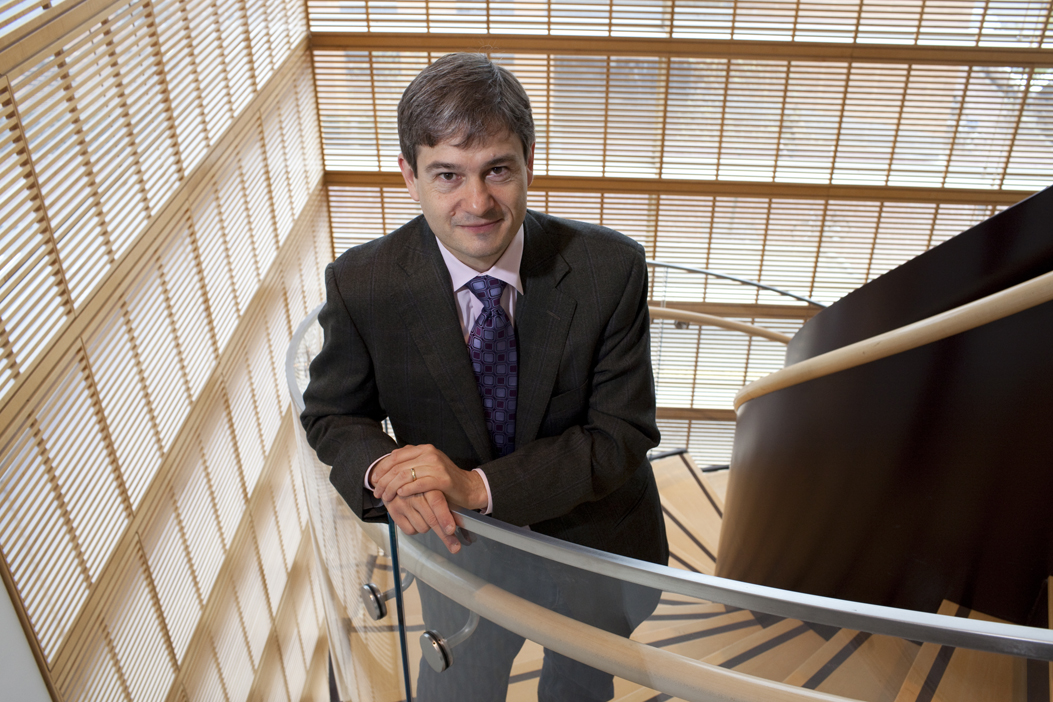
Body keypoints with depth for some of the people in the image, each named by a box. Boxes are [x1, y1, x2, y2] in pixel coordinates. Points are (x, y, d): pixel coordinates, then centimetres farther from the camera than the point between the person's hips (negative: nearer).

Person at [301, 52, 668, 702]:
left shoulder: (610, 268, -26)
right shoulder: (361, 285, -22)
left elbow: (622, 433, -23)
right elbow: (333, 415, -7)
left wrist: (481, 485, -34)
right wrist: (380, 470, -31)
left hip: (598, 544, 1)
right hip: (460, 543, 0)